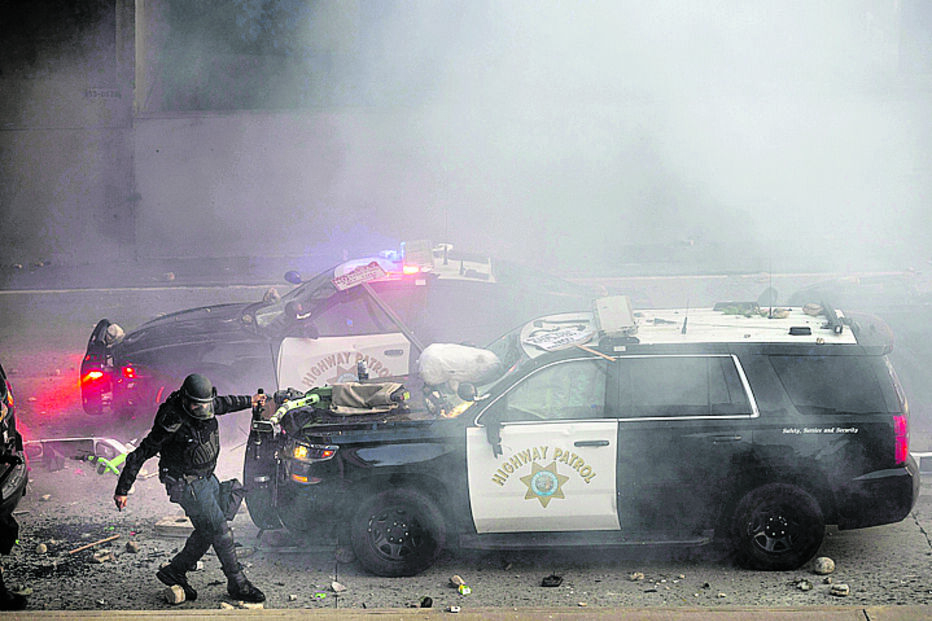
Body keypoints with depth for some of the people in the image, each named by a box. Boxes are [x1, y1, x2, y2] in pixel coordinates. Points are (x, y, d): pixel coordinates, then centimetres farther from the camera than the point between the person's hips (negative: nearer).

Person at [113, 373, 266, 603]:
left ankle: (173, 573, 24)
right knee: (220, 530, -10)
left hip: (208, 478, 8)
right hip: (187, 485, -8)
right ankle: (237, 584, 0)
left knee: (207, 532, 9)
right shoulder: (172, 424, -26)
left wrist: (249, 400, 37)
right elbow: (139, 455, -19)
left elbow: (224, 403, 21)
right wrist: (122, 490, -16)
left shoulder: (208, 407, -5)